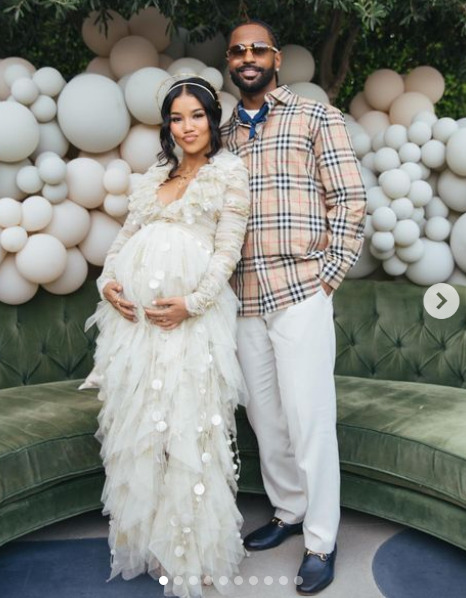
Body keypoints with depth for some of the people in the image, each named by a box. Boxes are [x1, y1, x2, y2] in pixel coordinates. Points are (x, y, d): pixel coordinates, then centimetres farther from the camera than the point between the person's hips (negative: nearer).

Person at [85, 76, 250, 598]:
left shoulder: (229, 172, 5)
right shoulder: (155, 174, 21)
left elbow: (228, 248, -5)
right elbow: (126, 234, 18)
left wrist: (193, 302, -17)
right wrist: (107, 280, -1)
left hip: (187, 309, -5)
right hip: (132, 308, 6)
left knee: (185, 420, -3)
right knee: (135, 418, 8)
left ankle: (188, 550, 12)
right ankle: (145, 534, 24)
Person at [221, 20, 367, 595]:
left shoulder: (316, 116, 3)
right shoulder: (223, 133, 15)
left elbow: (349, 200, -2)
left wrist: (329, 274, -9)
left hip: (301, 293, -4)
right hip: (245, 297, 5)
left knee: (308, 418, -2)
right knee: (265, 417, 13)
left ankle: (320, 542, 12)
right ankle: (288, 511, 32)